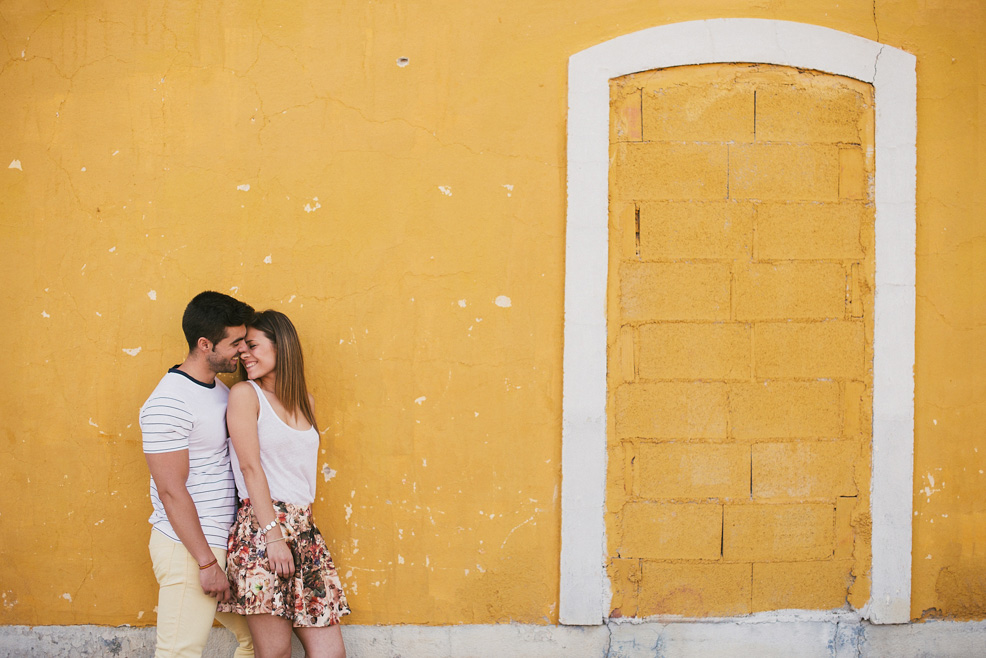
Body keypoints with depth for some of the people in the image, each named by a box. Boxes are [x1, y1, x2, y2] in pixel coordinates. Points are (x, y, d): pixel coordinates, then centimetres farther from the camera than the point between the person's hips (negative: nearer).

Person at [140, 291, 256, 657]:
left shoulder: (221, 392, 13)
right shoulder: (169, 403, -16)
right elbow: (172, 492, -18)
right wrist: (206, 563, -18)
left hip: (223, 544, 9)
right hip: (187, 549, -9)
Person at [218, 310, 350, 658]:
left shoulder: (305, 401, 17)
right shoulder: (244, 394, -1)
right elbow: (250, 467, -8)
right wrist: (274, 535, -15)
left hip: (304, 529, 6)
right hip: (260, 529, -5)